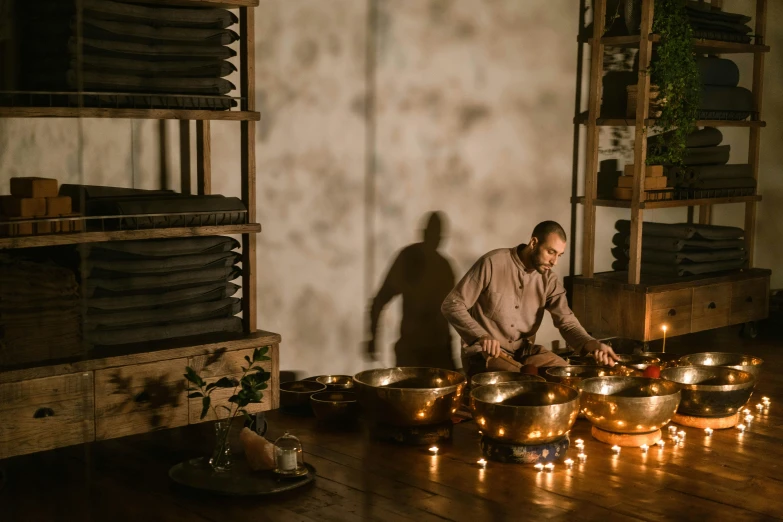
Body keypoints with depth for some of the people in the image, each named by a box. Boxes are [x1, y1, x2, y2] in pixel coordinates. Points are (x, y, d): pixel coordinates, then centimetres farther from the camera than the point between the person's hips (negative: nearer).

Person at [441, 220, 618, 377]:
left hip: (525, 351, 6)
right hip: (485, 352, -6)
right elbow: (451, 305, -16)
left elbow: (566, 321, -8)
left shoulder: (549, 279, 0)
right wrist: (481, 336, -31)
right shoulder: (492, 263, -17)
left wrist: (592, 344, -31)